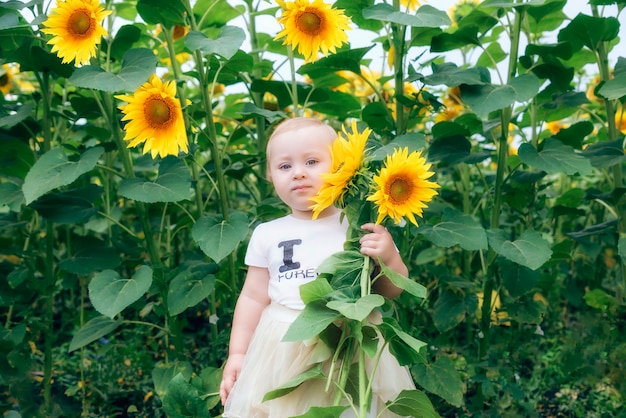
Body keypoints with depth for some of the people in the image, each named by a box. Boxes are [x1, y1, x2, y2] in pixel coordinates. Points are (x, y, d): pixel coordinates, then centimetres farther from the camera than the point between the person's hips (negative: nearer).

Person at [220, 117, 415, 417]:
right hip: (284, 350, 1)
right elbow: (253, 298, 7)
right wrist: (237, 354, 4)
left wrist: (389, 257, -16)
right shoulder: (267, 235, 0)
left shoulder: (362, 228, -3)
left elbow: (393, 291, 2)